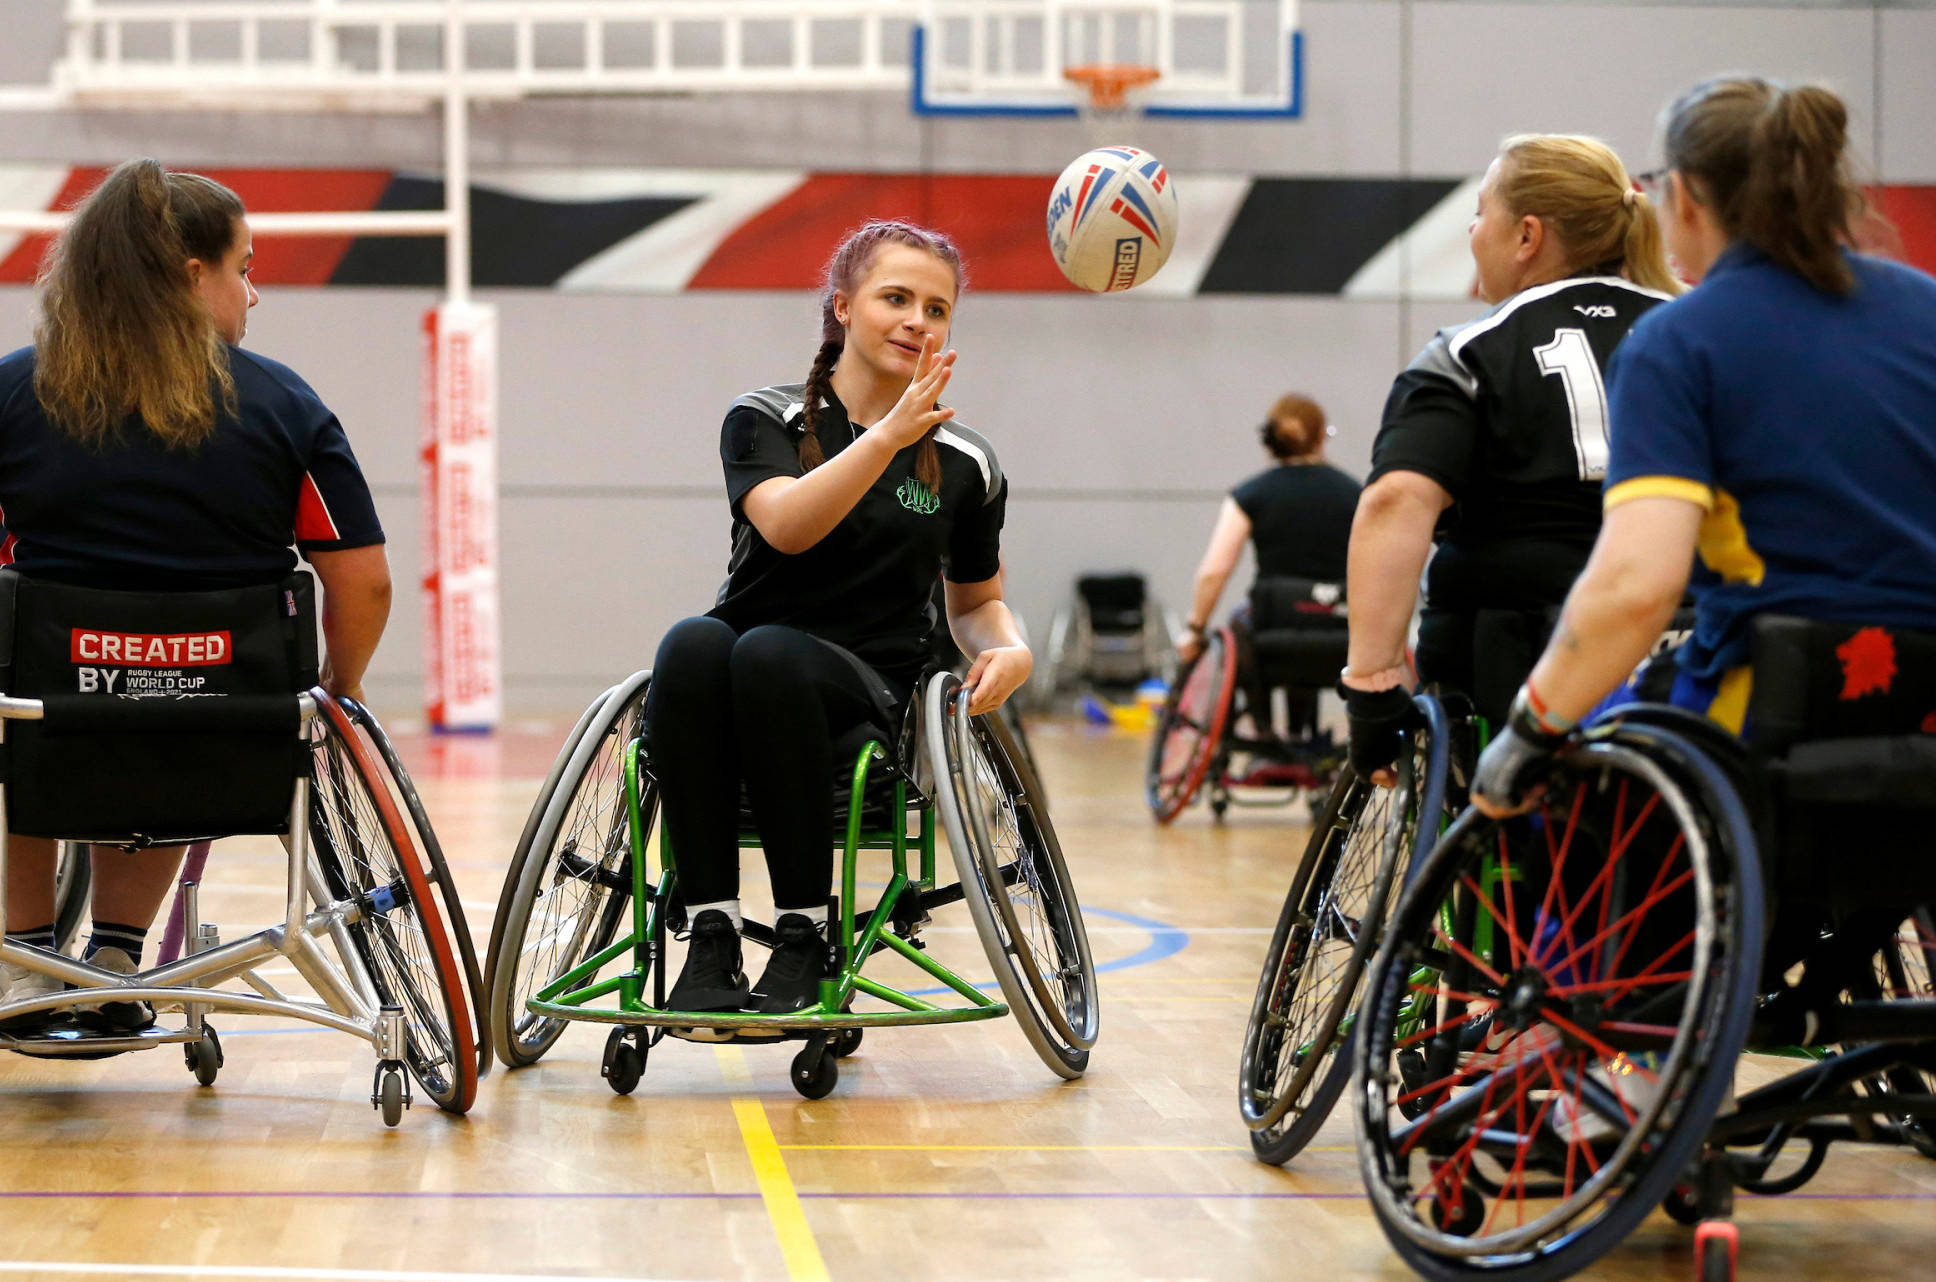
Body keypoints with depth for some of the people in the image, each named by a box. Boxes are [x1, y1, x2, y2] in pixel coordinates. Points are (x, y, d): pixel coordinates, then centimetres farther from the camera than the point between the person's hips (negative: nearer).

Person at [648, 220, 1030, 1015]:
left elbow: (976, 599, 24)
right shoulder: (765, 420, 5)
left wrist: (1009, 650, 1)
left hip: (868, 690, 0)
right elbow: (786, 525, -15)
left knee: (770, 653, -36)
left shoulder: (964, 465, 11)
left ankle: (805, 933, -30)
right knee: (693, 643, -37)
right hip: (734, 679, 0)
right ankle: (711, 932, -35)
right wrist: (888, 435, -24)